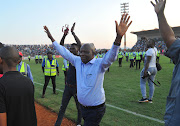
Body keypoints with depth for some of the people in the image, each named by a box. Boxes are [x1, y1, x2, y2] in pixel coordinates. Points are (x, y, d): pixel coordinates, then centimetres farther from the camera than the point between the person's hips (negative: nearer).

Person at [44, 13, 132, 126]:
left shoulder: (99, 64, -17)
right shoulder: (78, 61, 0)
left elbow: (111, 56, -35)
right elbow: (64, 52, 8)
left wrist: (119, 37, -52)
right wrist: (51, 38, 9)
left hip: (96, 109, -6)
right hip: (83, 107, 6)